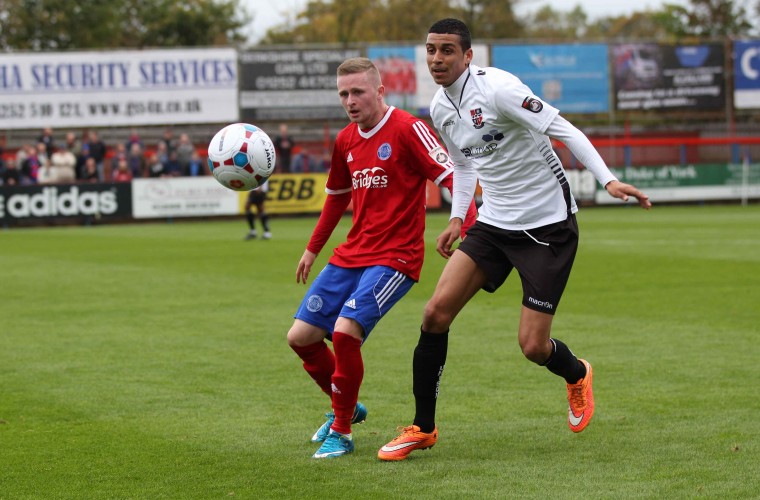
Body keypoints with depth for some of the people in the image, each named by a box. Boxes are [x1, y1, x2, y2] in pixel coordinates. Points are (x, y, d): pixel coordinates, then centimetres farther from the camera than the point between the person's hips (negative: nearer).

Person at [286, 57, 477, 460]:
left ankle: (341, 431, -6)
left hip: (395, 257, -8)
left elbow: (452, 178, -17)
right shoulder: (345, 141, 11)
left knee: (345, 330, -25)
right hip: (350, 255, 8)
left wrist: (470, 230, -30)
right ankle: (345, 407, 28)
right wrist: (313, 249, 32)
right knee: (300, 336, 4)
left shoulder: (407, 129, -12)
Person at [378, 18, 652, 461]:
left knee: (533, 346, -7)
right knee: (436, 312, -9)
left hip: (549, 225, -7)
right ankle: (422, 429, 3)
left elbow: (565, 130, -21)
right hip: (493, 224, 7)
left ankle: (576, 375, 31)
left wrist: (608, 180, -31)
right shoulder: (441, 108, 5)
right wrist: (457, 218, 17)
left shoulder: (497, 88, -19)